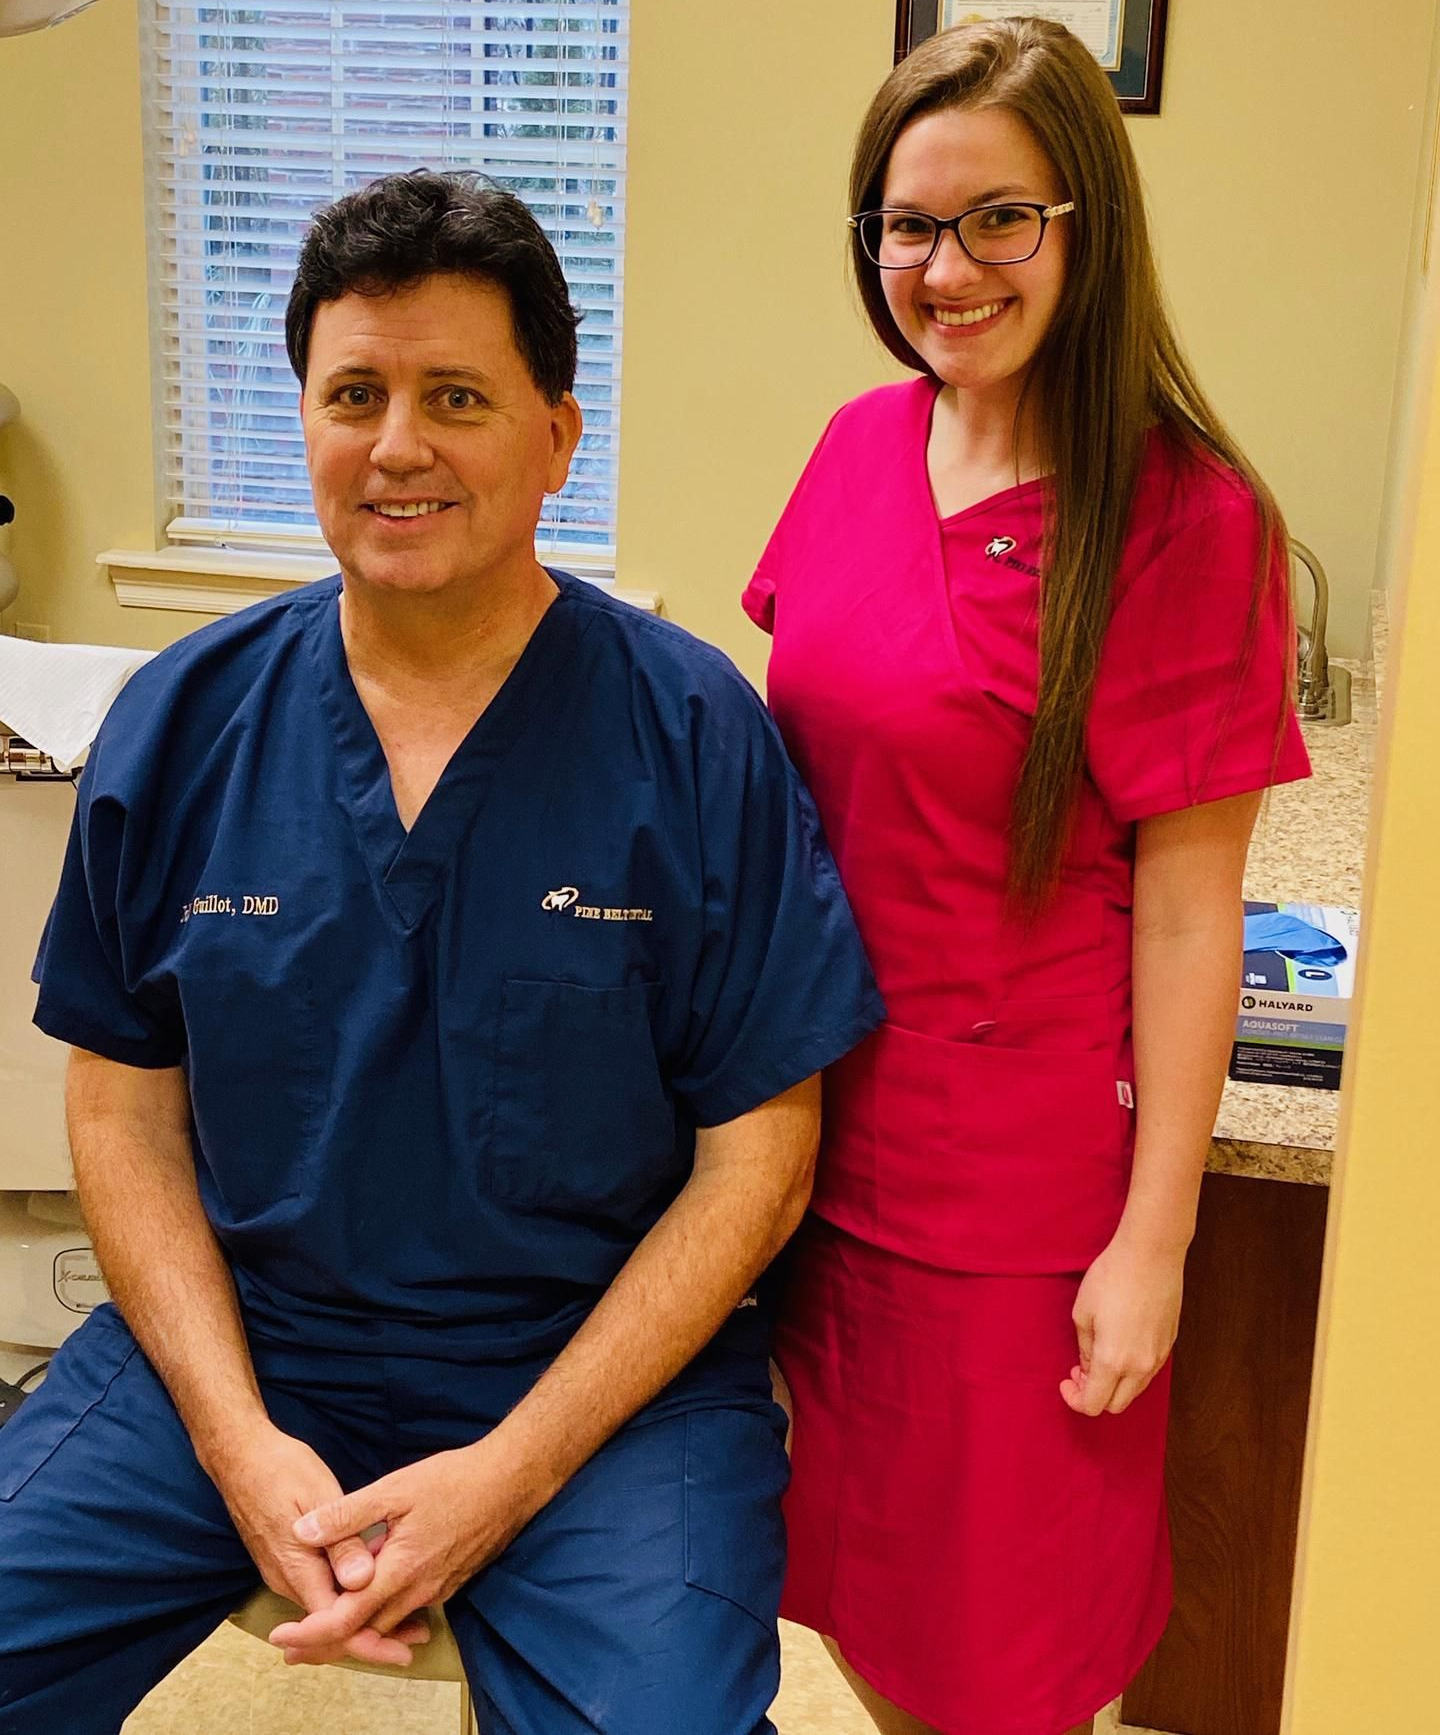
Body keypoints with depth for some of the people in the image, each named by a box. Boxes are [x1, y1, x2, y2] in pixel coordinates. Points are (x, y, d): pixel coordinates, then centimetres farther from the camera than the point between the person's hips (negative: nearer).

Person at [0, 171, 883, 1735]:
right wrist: (240, 1442, -8)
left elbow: (754, 1160, -7)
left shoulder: (695, 740, -9)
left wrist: (510, 1473, -13)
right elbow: (129, 1111, 4)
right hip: (234, 1340, 3)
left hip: (604, 1367, -2)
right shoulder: (182, 725, 0)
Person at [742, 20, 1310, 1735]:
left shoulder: (1185, 518, -16)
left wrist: (1154, 1237, -12)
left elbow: (1188, 909, -14)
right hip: (815, 1106, 6)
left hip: (1019, 1158, -5)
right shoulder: (863, 448, 1)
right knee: (852, 1558, 23)